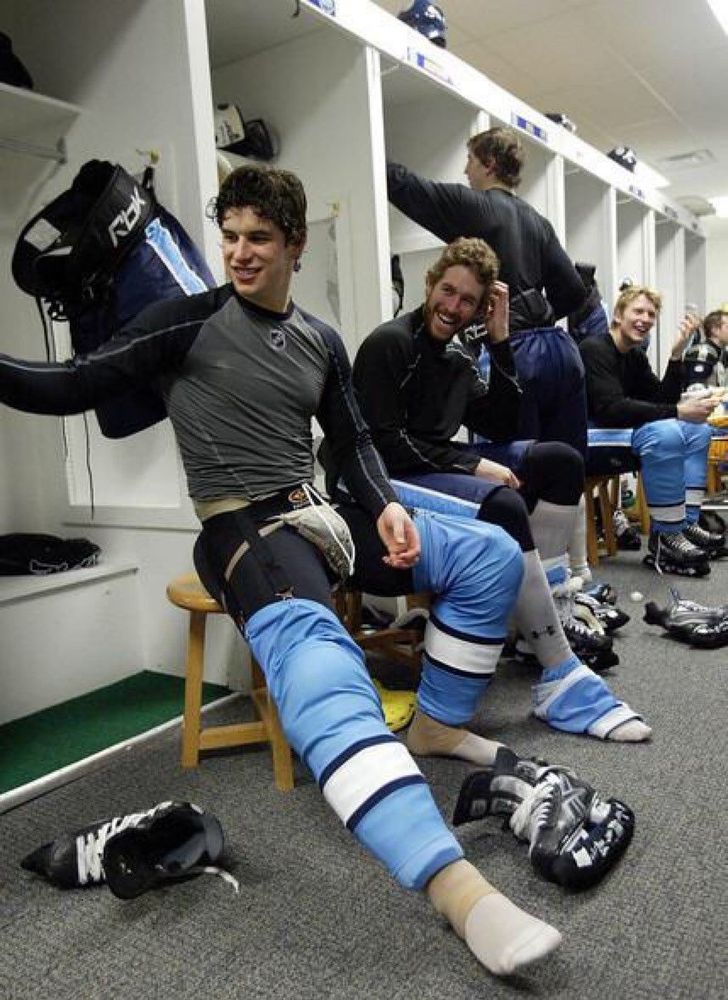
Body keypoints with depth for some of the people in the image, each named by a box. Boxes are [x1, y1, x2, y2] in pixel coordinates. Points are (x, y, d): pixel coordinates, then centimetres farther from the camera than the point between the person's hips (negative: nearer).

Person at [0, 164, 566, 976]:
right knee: (318, 663, -39)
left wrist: (385, 507, 2)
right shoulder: (189, 321, -2)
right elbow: (69, 389, -4)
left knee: (490, 554, 2)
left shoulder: (319, 342, 14)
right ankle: (454, 883, -48)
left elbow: (352, 442, 19)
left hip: (319, 515, 7)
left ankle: (441, 724, 13)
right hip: (244, 530, -7)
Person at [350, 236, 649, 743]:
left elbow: (501, 427, 10)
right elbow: (383, 444, -17)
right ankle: (562, 679, -27)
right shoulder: (389, 344, -8)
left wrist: (501, 341, 5)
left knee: (561, 460, -1)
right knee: (503, 505, -33)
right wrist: (472, 465, -19)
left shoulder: (458, 359, 16)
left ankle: (554, 617, -4)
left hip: (439, 467, 9)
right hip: (389, 480, -9)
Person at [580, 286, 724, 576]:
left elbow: (663, 402, 6)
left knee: (697, 429, 4)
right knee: (665, 433, -29)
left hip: (620, 432, 10)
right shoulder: (595, 348, -14)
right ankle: (665, 538, -20)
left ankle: (687, 523, -2)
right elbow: (611, 409, -27)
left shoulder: (636, 356, 12)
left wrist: (676, 353, -6)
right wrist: (678, 412, -30)